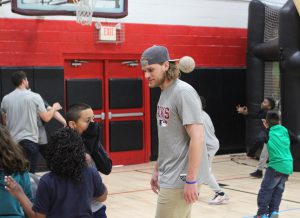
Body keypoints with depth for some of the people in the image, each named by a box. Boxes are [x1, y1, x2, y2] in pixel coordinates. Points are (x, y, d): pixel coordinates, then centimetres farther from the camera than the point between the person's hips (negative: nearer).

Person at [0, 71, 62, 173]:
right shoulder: (34, 97, -7)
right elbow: (46, 118, -2)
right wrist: (54, 108, 16)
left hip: (12, 141, 4)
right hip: (29, 141, -3)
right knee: (29, 172, 1)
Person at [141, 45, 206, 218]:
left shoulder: (183, 92, -15)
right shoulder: (165, 93, 13)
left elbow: (197, 138, -20)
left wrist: (191, 180, -21)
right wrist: (157, 170, 20)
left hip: (179, 181, -9)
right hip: (168, 178, 9)